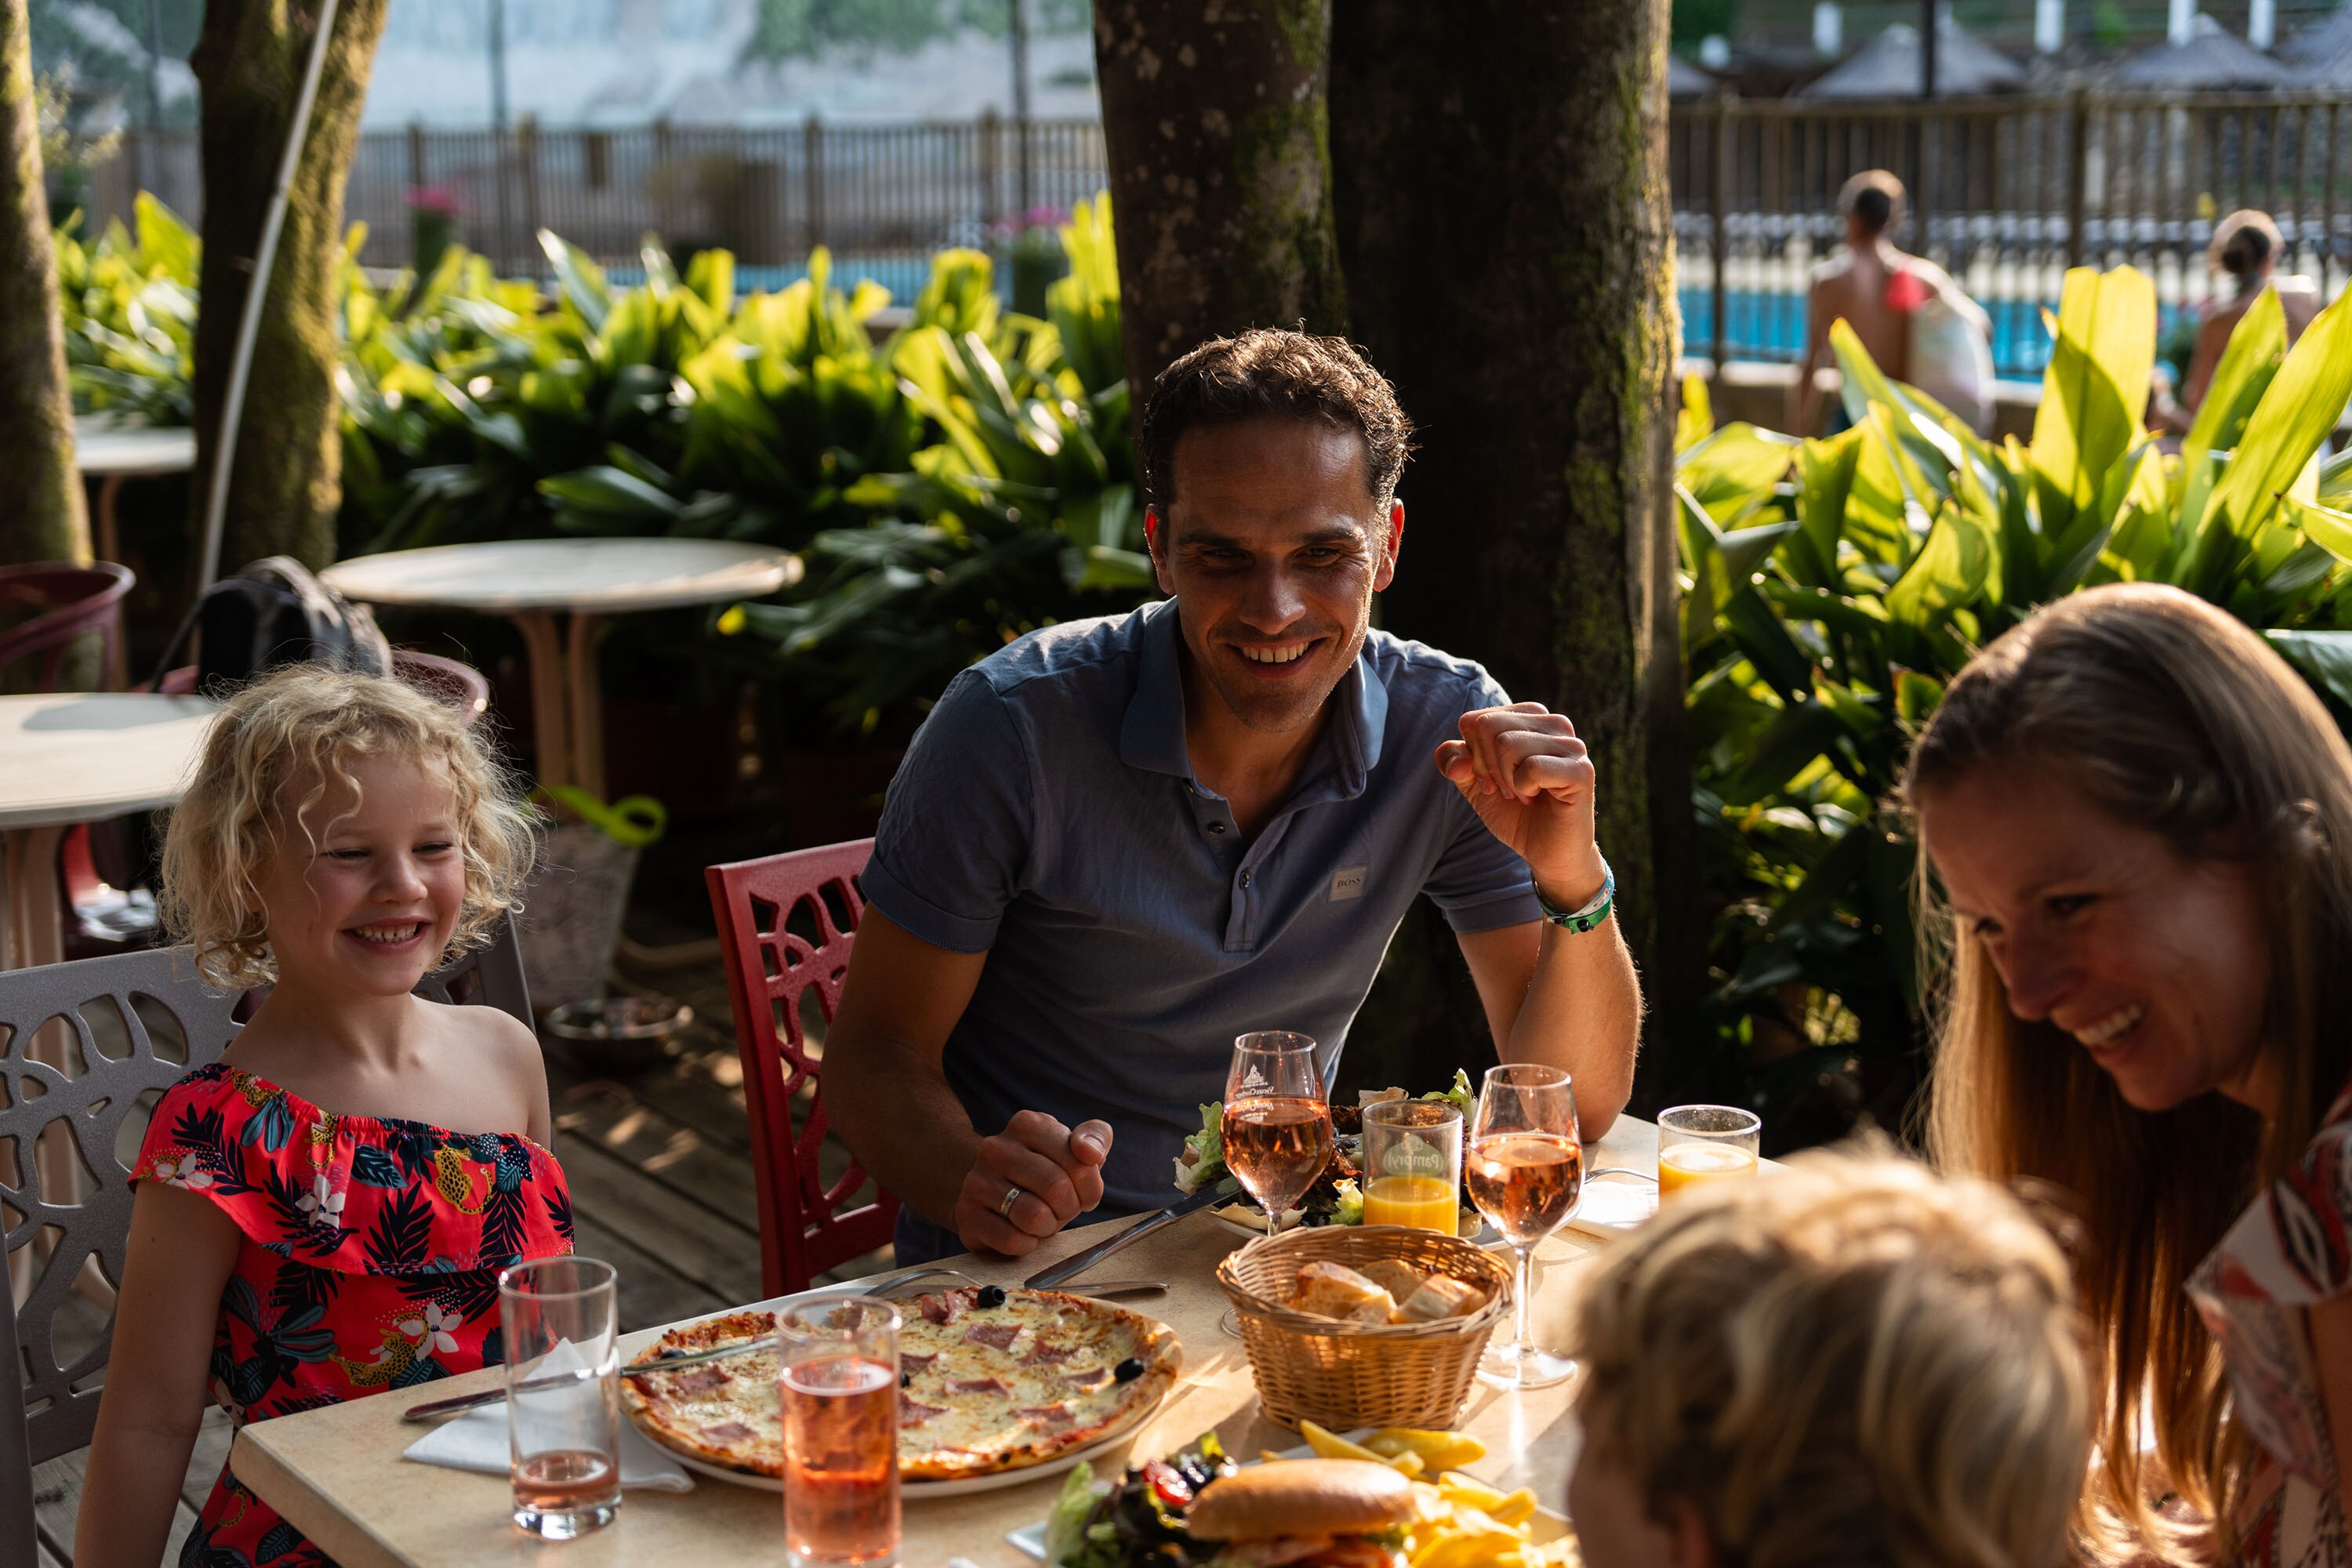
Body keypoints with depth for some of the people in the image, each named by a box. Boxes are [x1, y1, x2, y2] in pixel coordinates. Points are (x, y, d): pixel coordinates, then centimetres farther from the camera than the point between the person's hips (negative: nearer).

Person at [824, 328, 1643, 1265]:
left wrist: (1574, 885, -26)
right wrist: (973, 1182, -31)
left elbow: (1575, 1107, -7)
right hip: (1021, 1267, -3)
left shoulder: (1456, 737, -9)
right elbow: (876, 1054, -9)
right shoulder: (1013, 730, -17)